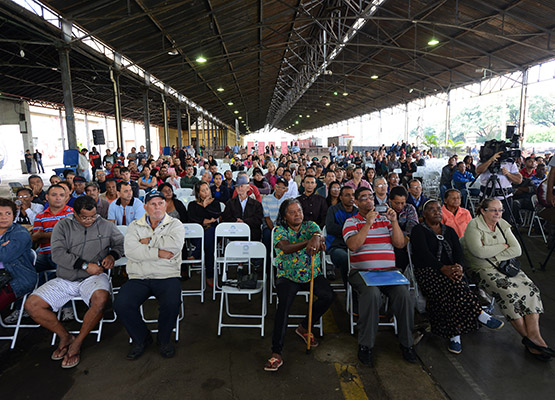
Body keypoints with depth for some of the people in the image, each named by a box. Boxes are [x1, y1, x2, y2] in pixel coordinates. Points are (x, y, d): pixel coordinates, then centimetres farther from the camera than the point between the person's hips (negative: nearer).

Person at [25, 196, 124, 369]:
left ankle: (77, 343, -11)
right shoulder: (63, 226, 4)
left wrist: (112, 255, -7)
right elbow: (57, 254, -7)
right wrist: (85, 265, -14)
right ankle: (65, 337, 5)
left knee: (101, 299, -34)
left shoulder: (105, 225, 7)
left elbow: (121, 243, 14)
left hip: (93, 277, -2)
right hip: (64, 279, 2)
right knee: (32, 305, -15)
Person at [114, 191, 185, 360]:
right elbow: (130, 251, -6)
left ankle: (164, 339, 4)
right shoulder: (135, 226, 12)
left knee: (172, 304, -28)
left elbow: (175, 244, -15)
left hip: (166, 276, -2)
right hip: (138, 278, 2)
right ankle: (141, 338, 8)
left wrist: (148, 241, -7)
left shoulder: (175, 224, 8)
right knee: (121, 305, -21)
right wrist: (159, 253, -12)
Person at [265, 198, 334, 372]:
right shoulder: (280, 230, -2)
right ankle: (276, 353, -22)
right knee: (284, 304, -27)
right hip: (287, 276, -3)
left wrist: (316, 237, -46)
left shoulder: (310, 226, 6)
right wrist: (308, 242, -40)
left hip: (313, 274, 3)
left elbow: (318, 233, -18)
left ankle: (304, 327, 4)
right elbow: (286, 248, -23)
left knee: (328, 296, -22)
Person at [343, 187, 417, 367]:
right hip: (362, 271, -3)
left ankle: (406, 343, -4)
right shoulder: (351, 222, 6)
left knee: (403, 294, -24)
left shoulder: (385, 219, 16)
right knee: (372, 294, -33)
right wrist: (368, 223, -16)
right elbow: (353, 245, -12)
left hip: (388, 271, 3)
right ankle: (365, 346, -17)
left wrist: (394, 221, -6)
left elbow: (400, 244, 6)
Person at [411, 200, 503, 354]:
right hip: (427, 271, -3)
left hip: (451, 270, 3)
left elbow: (458, 252, 8)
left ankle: (454, 335, -30)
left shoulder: (449, 231, 23)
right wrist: (443, 268, -23)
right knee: (452, 287, -35)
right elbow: (424, 254, -9)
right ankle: (480, 315, -27)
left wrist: (459, 266, -15)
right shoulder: (419, 230, 6)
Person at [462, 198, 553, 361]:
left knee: (531, 288, -16)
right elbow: (479, 252, -23)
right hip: (481, 269, -6)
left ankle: (534, 334, -21)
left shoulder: (503, 225, 9)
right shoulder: (473, 226, -10)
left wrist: (495, 256, -13)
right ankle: (528, 338, -16)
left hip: (504, 265, 7)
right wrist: (503, 246, -10)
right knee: (508, 292, -28)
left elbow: (517, 250, 2)